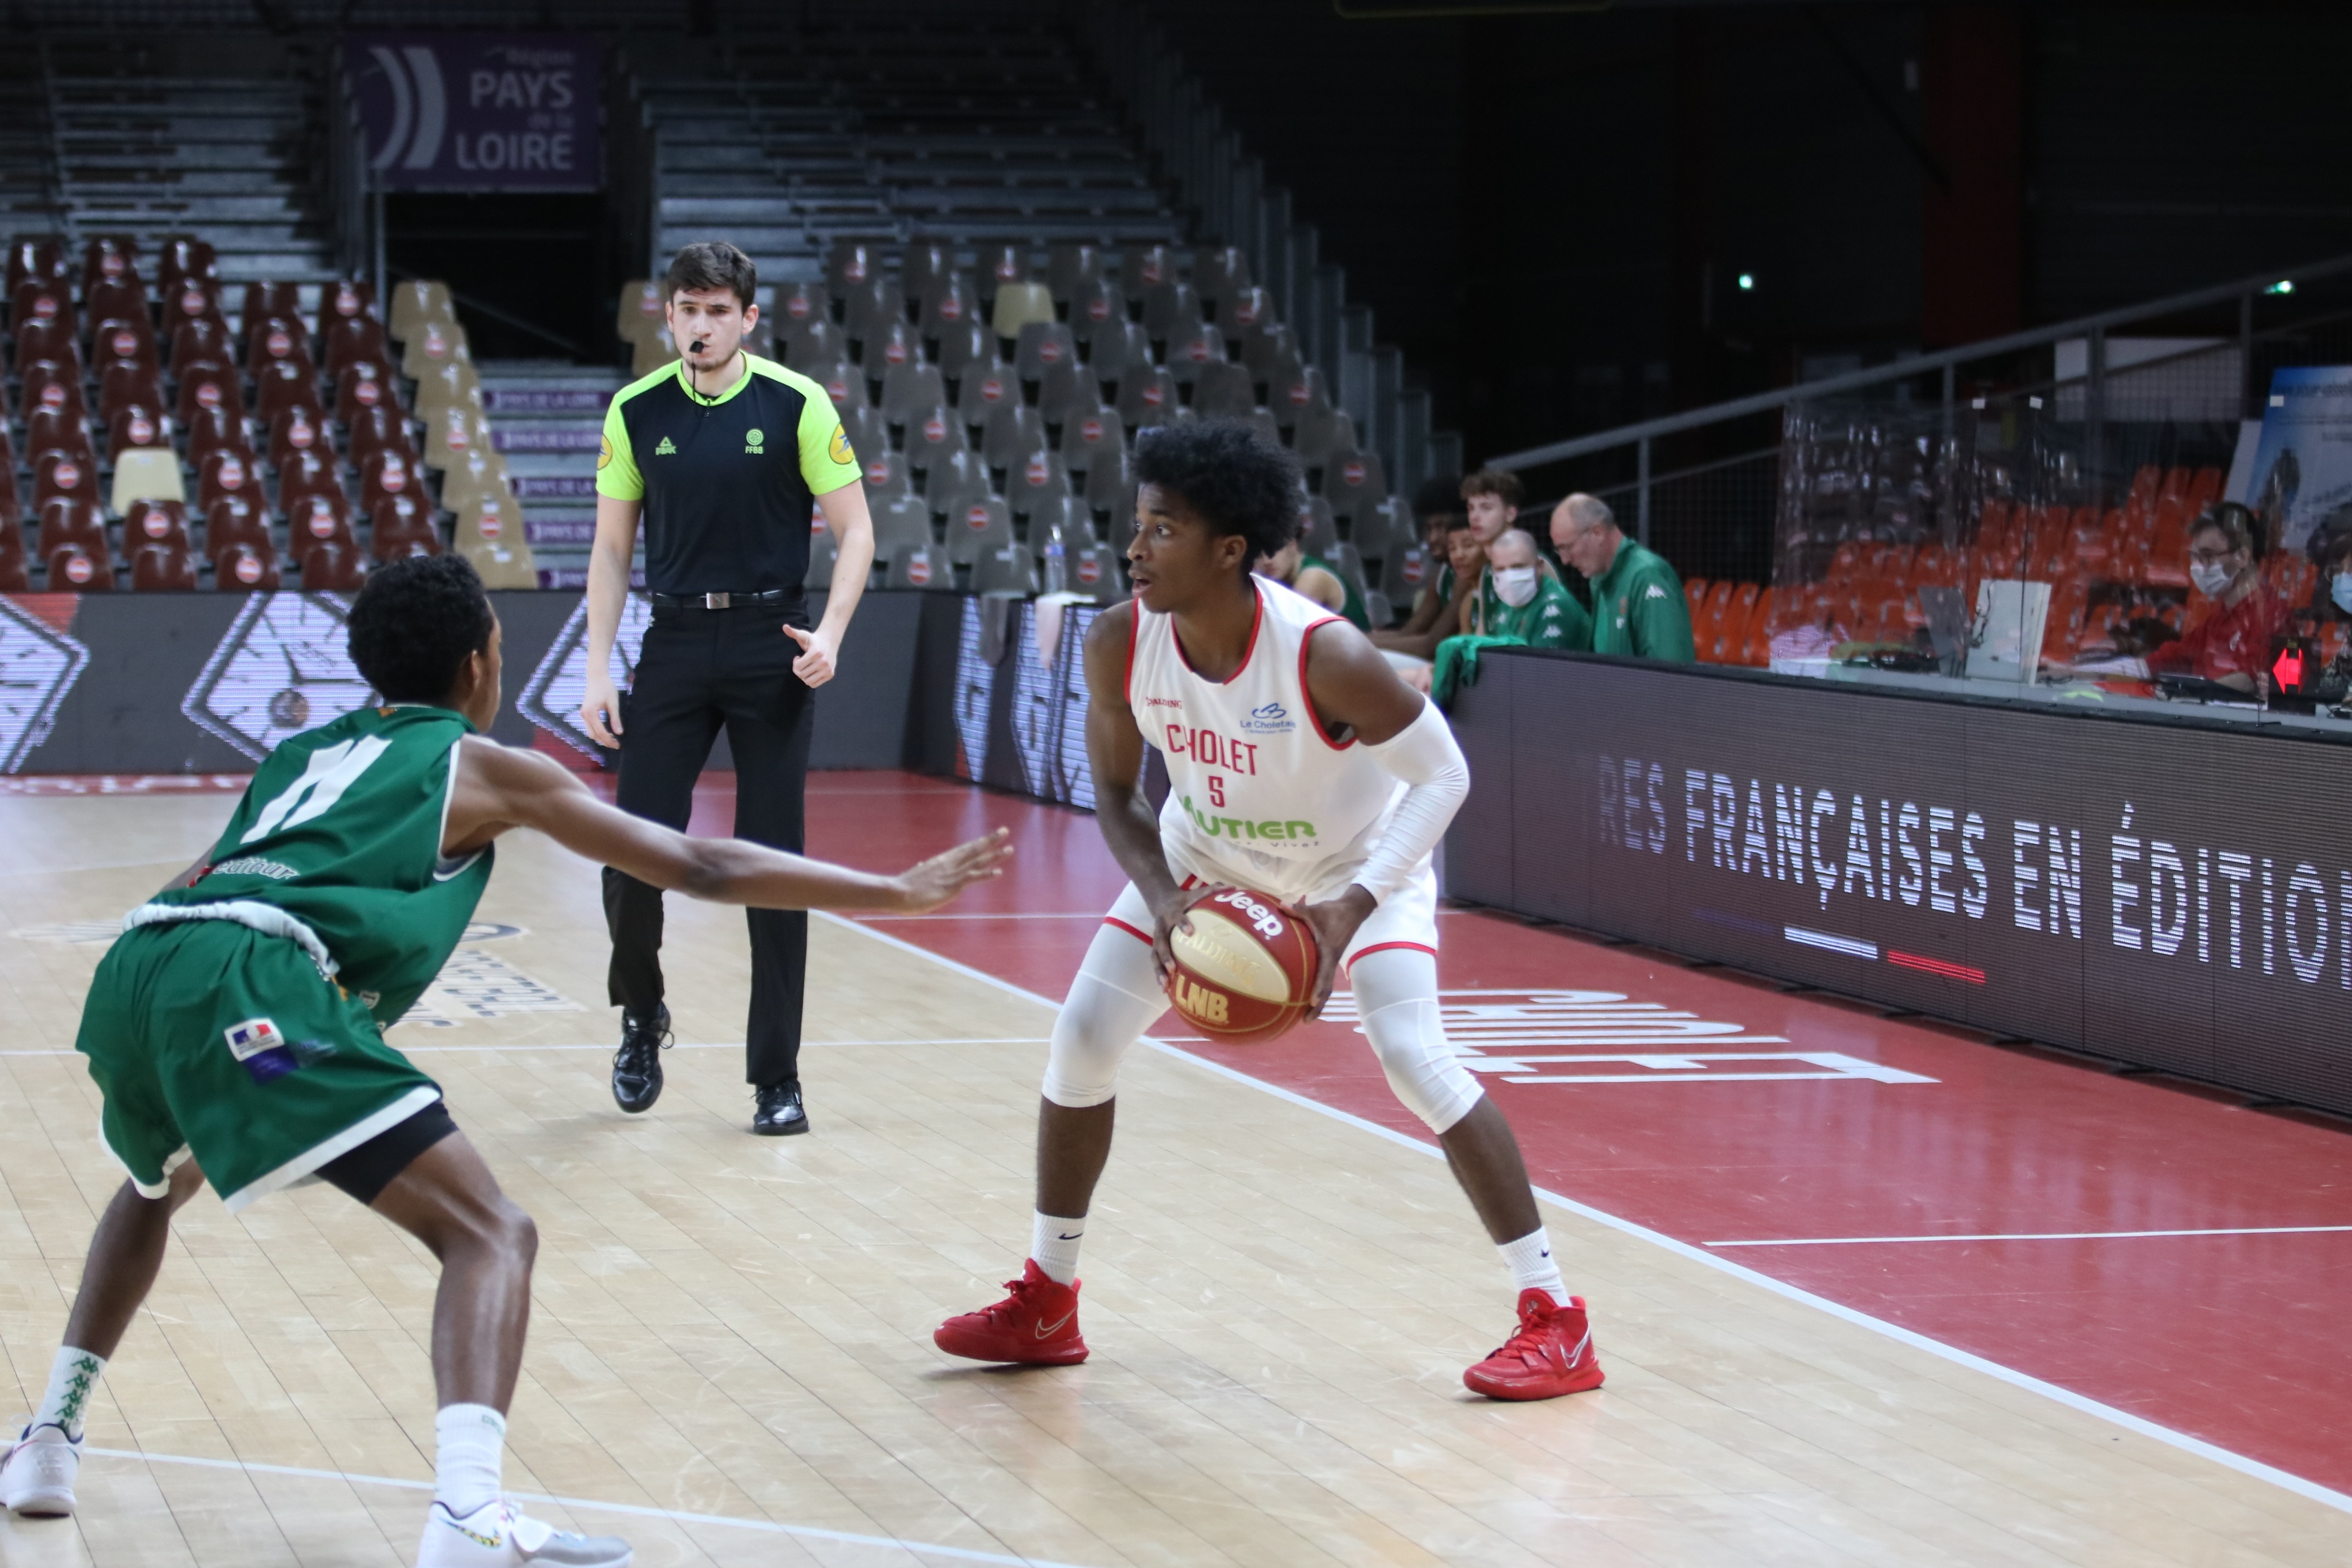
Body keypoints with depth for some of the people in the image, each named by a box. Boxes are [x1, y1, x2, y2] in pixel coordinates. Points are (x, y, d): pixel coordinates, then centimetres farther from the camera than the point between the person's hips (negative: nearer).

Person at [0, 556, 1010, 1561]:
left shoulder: (303, 754, 34)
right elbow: (703, 870, 18)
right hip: (250, 980, -7)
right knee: (491, 1236, -8)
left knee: (158, 1186, 39)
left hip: (133, 966, 7)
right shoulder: (484, 767, 19)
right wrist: (898, 891, 24)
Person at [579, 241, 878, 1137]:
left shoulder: (797, 406, -4)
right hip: (675, 644, 2)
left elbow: (854, 531, 0)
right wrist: (598, 671, 2)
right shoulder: (635, 413, 4)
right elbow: (611, 549, 10)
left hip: (771, 645, -2)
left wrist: (829, 633, -15)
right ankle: (642, 1015, 24)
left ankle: (777, 1078, 7)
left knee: (774, 864, -1)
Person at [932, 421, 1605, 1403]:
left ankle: (1555, 1321, -13)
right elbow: (1115, 792, -8)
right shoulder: (1119, 645, -24)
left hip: (1358, 856, -5)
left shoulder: (1325, 655, -37)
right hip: (1208, 850, 5)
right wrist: (1160, 897, -27)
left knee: (1413, 1056, -21)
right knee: (1083, 1036, -2)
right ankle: (1045, 1306, 15)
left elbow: (1442, 775, -25)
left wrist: (1354, 903, -35)